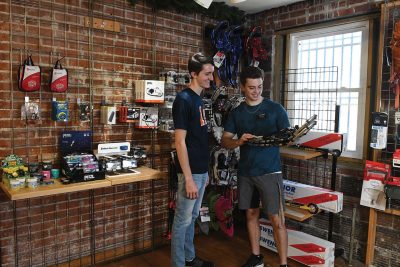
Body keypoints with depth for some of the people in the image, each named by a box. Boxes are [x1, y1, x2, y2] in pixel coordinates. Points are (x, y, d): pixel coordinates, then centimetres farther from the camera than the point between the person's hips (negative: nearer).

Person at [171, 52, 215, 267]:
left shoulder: (199, 99, 11)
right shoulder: (183, 100, -16)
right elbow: (180, 142, -19)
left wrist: (204, 172, 17)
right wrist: (189, 179, -20)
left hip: (201, 170, 9)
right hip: (190, 172, -9)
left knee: (192, 217, 19)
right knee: (183, 220, 4)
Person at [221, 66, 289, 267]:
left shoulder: (275, 109, -3)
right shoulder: (236, 113, 7)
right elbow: (224, 141, 3)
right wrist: (239, 141, -18)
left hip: (270, 171, -4)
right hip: (245, 172, 4)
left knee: (276, 219, -2)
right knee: (251, 214, 14)